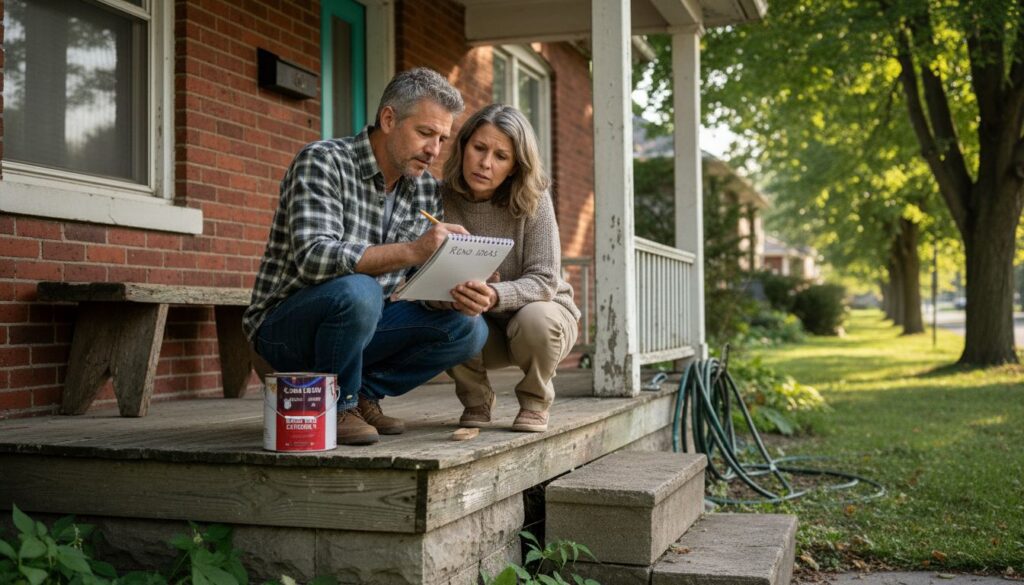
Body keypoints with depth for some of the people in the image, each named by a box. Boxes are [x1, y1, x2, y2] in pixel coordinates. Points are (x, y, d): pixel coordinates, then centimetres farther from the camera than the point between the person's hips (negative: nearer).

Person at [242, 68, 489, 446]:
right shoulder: (322, 161, -17)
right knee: (357, 291, -37)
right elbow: (313, 258, -31)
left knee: (468, 327, -12)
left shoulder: (427, 190, 2)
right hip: (286, 326, -6)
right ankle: (334, 406, -12)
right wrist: (412, 251, -40)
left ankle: (363, 394, 2)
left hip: (362, 325, 6)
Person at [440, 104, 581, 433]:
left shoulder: (533, 200, -19)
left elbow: (544, 280, -24)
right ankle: (476, 401, 2)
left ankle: (534, 402, -1)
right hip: (482, 331, 1)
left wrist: (495, 296, -45)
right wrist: (452, 294, -42)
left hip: (543, 311, -1)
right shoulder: (441, 199, -15)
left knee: (534, 320, -35)